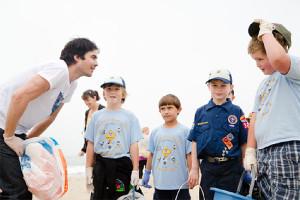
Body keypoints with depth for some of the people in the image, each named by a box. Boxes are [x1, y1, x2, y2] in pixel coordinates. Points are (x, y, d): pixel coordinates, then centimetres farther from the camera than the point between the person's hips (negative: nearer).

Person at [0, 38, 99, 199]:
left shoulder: (72, 85, 9)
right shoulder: (60, 69, -21)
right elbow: (19, 96, -29)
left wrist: (27, 141, 14)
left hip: (17, 131, 9)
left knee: (26, 185, 11)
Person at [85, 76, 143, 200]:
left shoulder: (129, 116, 2)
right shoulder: (97, 116, 6)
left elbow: (134, 145, -2)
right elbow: (90, 144, 7)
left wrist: (135, 170, -7)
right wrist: (88, 168, 3)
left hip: (122, 164, -2)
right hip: (101, 164, 2)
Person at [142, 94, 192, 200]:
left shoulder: (185, 131, -5)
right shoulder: (155, 132, 5)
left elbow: (189, 155, -4)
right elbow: (151, 154, 11)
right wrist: (147, 173, 12)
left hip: (179, 182, -3)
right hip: (160, 182, 4)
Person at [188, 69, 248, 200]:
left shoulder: (237, 112, 0)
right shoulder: (200, 112, 6)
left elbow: (244, 143, 0)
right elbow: (195, 141, 6)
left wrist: (246, 169, -3)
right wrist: (194, 169, 1)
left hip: (231, 168, -2)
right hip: (208, 168, 2)